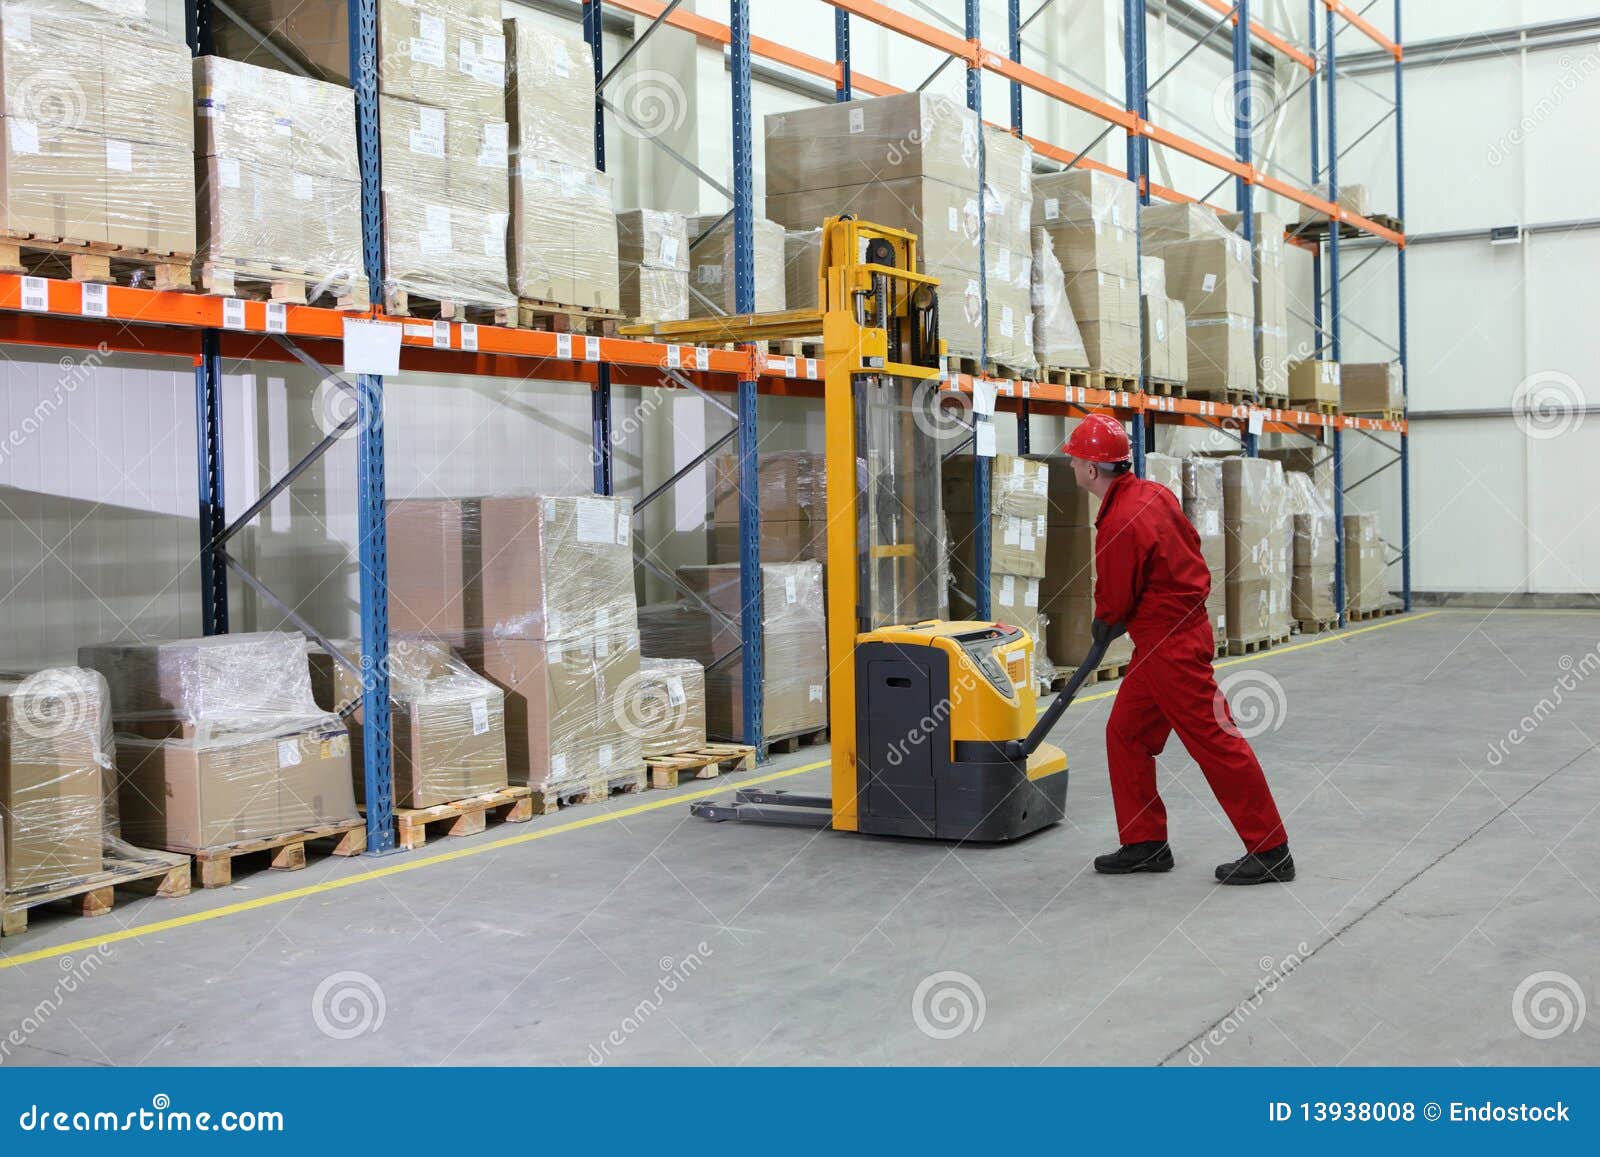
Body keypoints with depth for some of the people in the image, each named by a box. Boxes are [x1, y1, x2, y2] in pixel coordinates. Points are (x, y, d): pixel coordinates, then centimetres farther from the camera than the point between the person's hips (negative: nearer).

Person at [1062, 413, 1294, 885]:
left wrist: (1103, 626, 11)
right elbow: (1191, 545, 16)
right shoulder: (1154, 493, 5)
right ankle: (1145, 844, 21)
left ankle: (1270, 851, 4)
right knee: (1125, 735, 14)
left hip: (1170, 647, -10)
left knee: (1215, 741, -4)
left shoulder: (1120, 524, -23)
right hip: (1183, 624, 10)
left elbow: (1113, 605, -15)